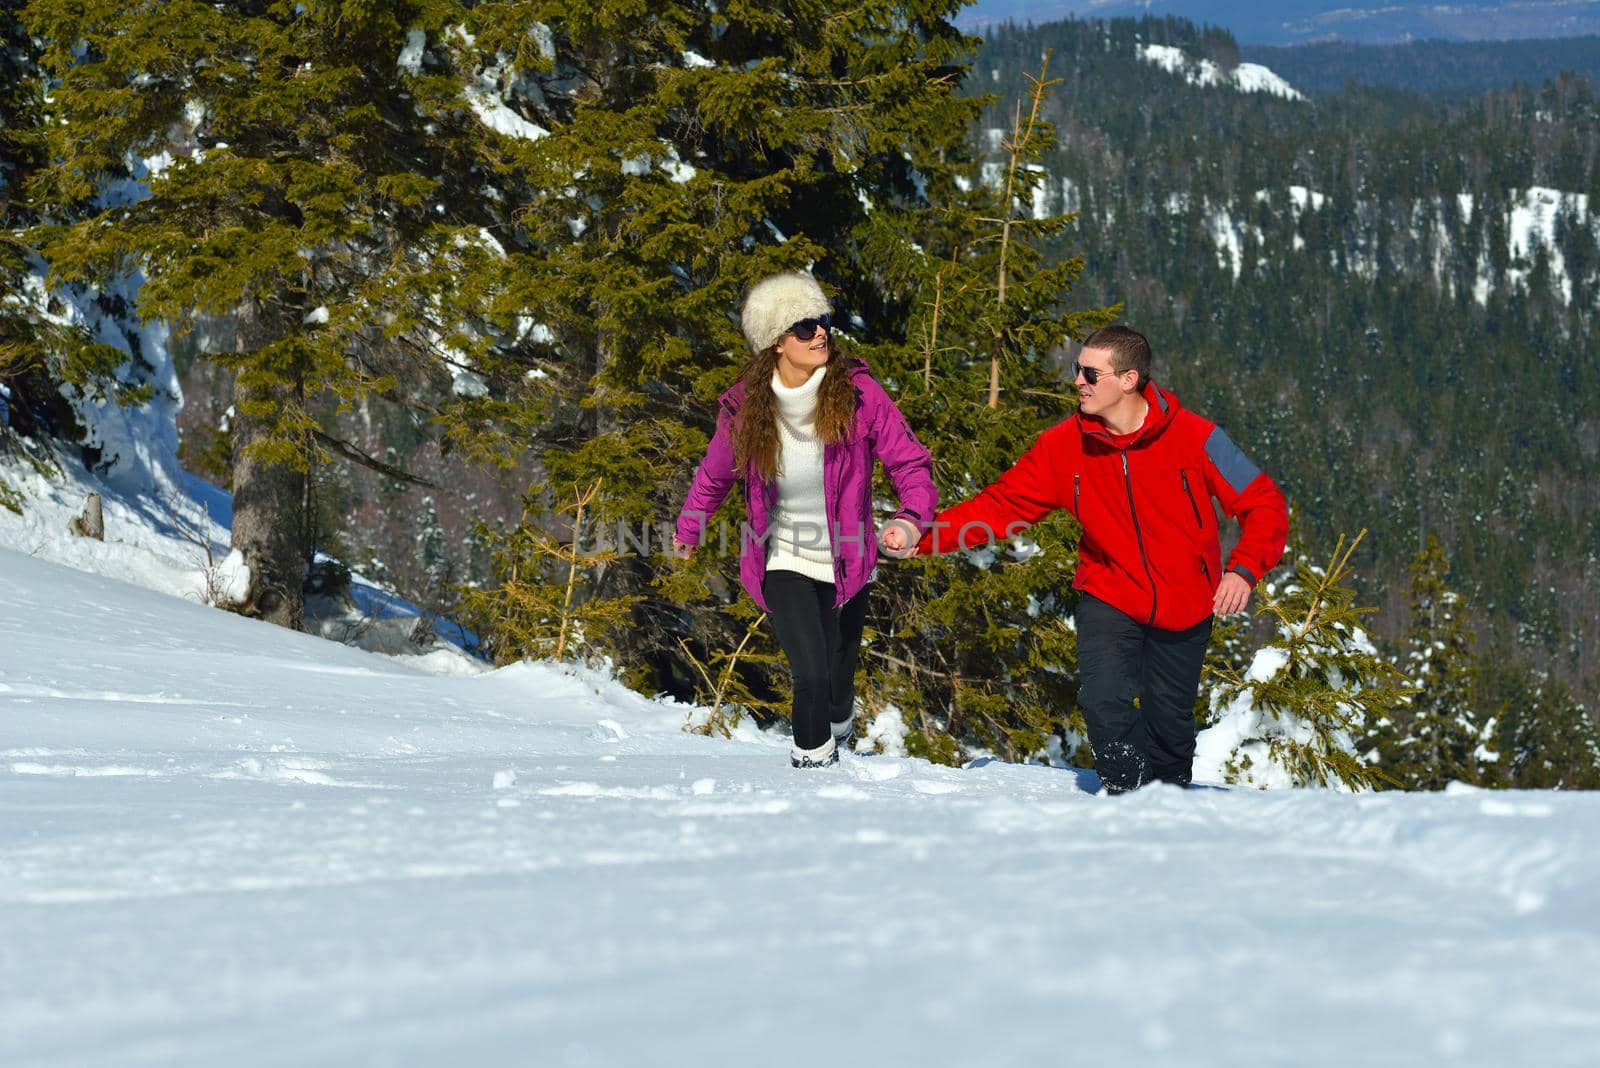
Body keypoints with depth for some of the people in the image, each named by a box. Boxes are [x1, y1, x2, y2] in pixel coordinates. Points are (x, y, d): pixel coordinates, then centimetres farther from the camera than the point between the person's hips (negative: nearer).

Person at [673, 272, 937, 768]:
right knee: (812, 678, -16)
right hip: (785, 562, -1)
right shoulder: (745, 407, -10)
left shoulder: (857, 392, -14)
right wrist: (687, 529, 25)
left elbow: (909, 461, -10)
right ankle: (811, 761, 9)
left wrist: (912, 519, -30)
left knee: (837, 684, 10)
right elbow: (715, 474, 10)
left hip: (846, 564, 1)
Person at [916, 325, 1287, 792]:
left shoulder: (1194, 438, -17)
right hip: (1109, 599, 1)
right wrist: (927, 533, -22)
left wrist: (1244, 569, -26)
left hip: (1184, 608, -1)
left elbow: (1265, 504, -11)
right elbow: (1003, 504, -9)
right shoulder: (1065, 444, -11)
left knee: (1169, 720, 10)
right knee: (1104, 702, -19)